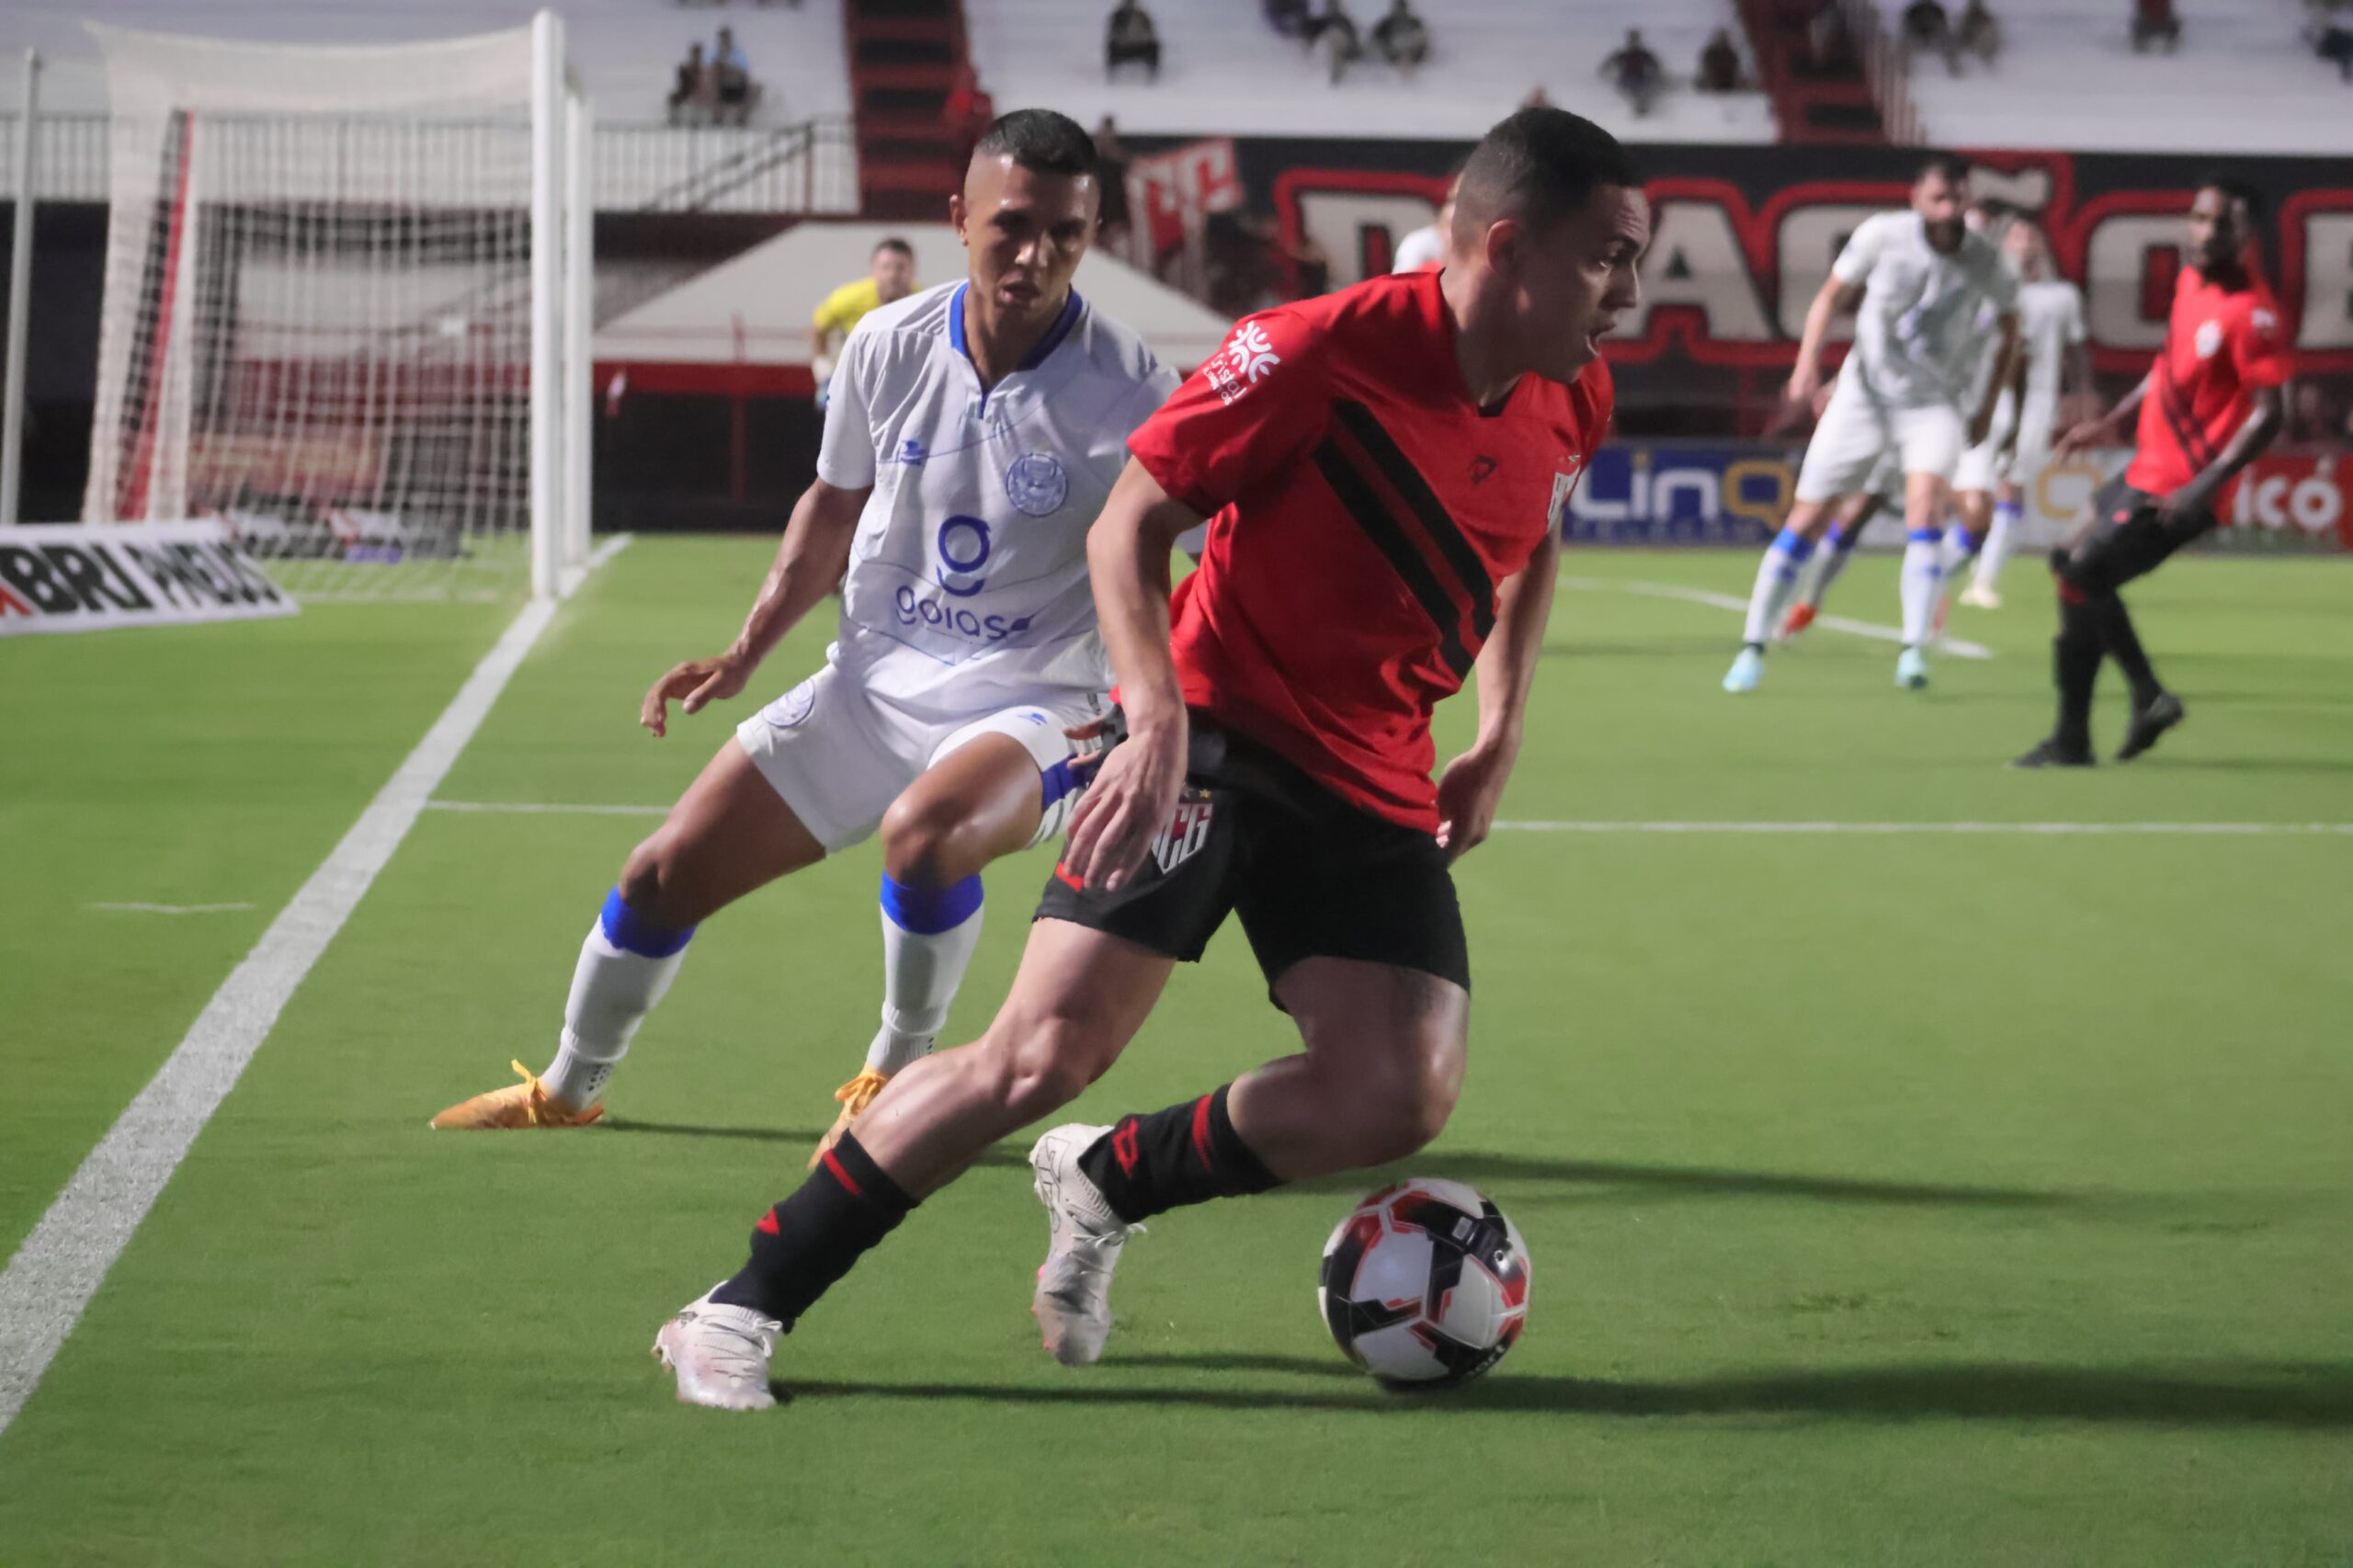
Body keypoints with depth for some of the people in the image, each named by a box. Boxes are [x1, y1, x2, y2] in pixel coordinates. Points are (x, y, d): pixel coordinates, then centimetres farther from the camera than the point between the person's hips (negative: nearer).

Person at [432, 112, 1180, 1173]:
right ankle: (569, 1087, 31)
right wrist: (746, 650, 7)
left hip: (1032, 703, -5)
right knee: (666, 871, 3)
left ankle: (900, 1072, -9)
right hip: (871, 683, 5)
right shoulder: (886, 346, -4)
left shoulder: (1122, 390, -18)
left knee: (922, 835, -38)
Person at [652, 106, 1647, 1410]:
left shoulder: (1570, 402, 1)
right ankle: (744, 1309, -4)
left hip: (1375, 787, 6)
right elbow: (1130, 524, -12)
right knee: (1043, 1057, -16)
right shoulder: (1320, 351, -19)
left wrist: (1498, 742, 15)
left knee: (1400, 1101, -13)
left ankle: (1104, 1185, 13)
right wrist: (1160, 717, -24)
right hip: (1214, 736, -6)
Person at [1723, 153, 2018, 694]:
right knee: (1808, 518, -3)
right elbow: (1832, 297, 2)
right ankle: (1754, 646, 10)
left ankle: (1914, 650, -27)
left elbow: (2009, 329, 9)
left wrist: (1988, 407, 9)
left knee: (1925, 498, -27)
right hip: (1864, 393, 1)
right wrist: (1807, 361, -12)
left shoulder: (1987, 263, -11)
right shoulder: (1882, 235, -13)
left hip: (1934, 405, -1)